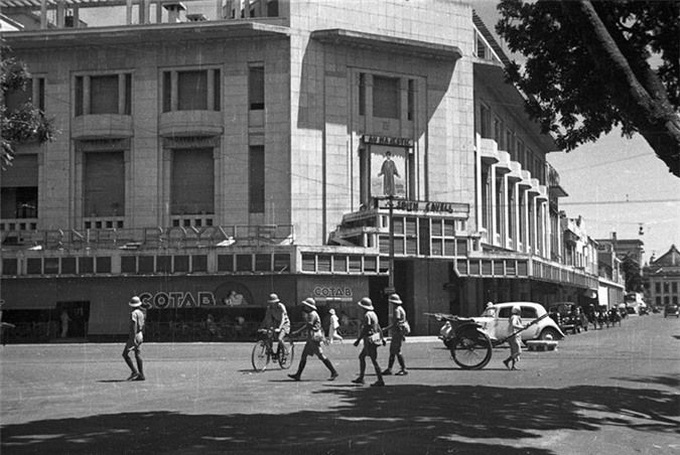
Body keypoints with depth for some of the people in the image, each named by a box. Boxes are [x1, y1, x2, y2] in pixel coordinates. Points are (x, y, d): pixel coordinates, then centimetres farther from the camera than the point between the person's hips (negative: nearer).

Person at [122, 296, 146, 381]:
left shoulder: (133, 313, -14)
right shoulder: (141, 313, 14)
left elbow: (134, 326, -21)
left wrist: (133, 339, -23)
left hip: (134, 335, -9)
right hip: (140, 336, 9)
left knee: (125, 354, -2)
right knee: (138, 355, 7)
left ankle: (134, 371, -9)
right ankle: (141, 375, 4)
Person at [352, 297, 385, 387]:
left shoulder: (367, 315, -16)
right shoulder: (373, 314, 14)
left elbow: (365, 329, -20)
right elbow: (378, 327, 18)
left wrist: (358, 340, -18)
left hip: (369, 339, -10)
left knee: (374, 360, -7)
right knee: (361, 357, 17)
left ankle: (380, 381, -6)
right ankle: (361, 378, 19)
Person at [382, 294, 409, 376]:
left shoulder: (397, 310, -16)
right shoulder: (400, 309, 16)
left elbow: (396, 323, -22)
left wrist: (385, 329, -18)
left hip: (398, 332, -10)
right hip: (396, 333, 10)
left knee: (397, 351, -7)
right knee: (392, 351, 11)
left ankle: (403, 369, -3)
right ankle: (389, 369, 14)